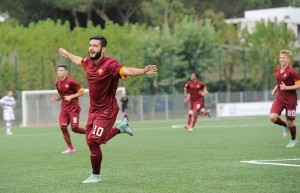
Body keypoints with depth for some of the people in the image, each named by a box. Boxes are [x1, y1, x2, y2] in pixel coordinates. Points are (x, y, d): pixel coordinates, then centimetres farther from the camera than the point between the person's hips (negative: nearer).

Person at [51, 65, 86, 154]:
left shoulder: (71, 81, -13)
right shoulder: (57, 83, 8)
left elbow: (82, 92, -10)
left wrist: (71, 97, -19)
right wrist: (55, 98, 0)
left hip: (73, 108, -6)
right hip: (64, 108, 6)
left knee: (74, 128, -10)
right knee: (63, 127, -7)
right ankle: (70, 148, 3)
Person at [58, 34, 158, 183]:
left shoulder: (110, 64, -22)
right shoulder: (88, 61, 1)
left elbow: (126, 71, -40)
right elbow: (78, 60, 27)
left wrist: (143, 71, -58)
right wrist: (67, 54, 45)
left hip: (106, 111, -8)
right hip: (93, 109, 8)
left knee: (93, 142, -8)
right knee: (90, 141, 18)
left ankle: (96, 176, 12)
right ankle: (121, 128, 39)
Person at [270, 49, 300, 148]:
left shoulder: (291, 71, -17)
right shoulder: (277, 70, 4)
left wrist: (286, 87, -24)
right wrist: (275, 89, 6)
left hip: (290, 100, -5)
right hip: (279, 98, 5)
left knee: (290, 122, 5)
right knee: (272, 117, -15)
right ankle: (285, 126, 18)